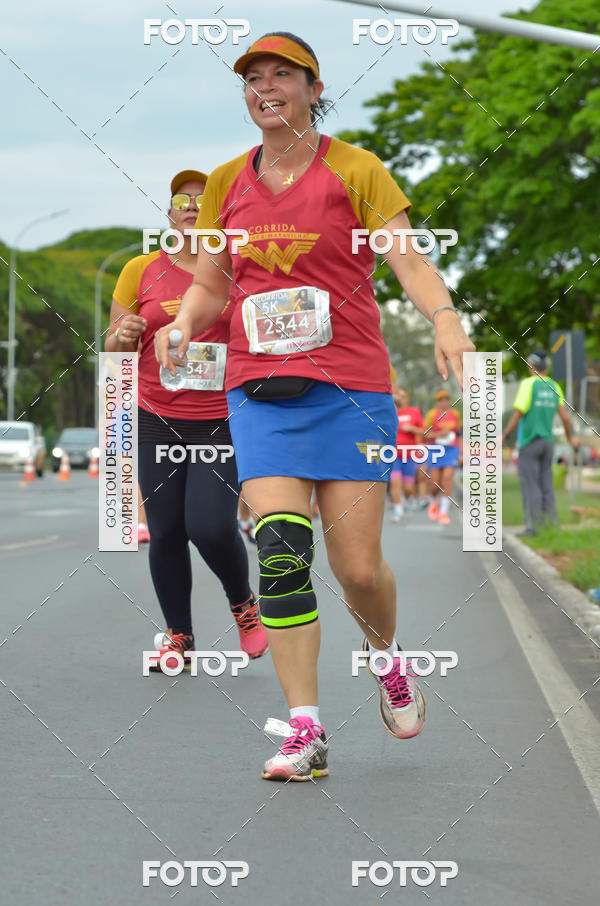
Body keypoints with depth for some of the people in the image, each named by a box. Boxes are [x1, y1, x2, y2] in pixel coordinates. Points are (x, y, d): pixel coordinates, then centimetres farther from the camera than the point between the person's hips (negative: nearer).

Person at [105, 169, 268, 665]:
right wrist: (123, 338, -12)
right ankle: (179, 634, 18)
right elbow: (115, 349, 10)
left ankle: (243, 604, 15)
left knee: (211, 526, -14)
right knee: (166, 533, 1)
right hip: (157, 419, 2)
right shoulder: (141, 271, 5)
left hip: (222, 420, -2)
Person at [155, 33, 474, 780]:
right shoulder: (227, 184, 12)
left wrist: (444, 317, -25)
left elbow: (409, 262, -5)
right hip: (260, 389, 2)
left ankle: (384, 652, 31)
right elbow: (208, 284, 21)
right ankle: (304, 733, -11)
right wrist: (182, 325, -1)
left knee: (358, 569, -4)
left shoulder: (354, 170, 2)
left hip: (349, 387, -2)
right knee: (280, 550, -14)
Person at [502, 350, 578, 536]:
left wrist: (504, 436, -7)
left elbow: (518, 414, -15)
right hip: (548, 441, 6)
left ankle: (533, 526, -9)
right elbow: (565, 416, 5)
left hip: (529, 442, -6)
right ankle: (551, 525, 7)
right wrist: (570, 438, 21)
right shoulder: (554, 387, 6)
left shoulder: (528, 384, -11)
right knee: (546, 485, 9)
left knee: (530, 485, -4)